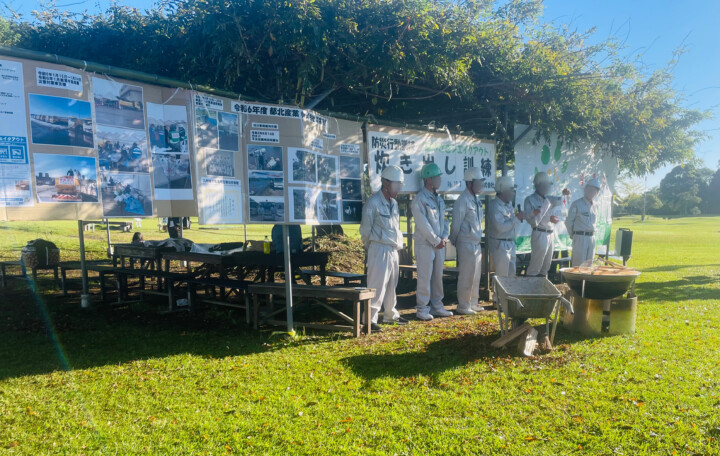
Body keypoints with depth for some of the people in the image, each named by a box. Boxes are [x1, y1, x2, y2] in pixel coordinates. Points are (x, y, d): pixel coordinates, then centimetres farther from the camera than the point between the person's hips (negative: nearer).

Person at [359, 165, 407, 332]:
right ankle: (370, 319, -3)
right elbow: (365, 230, -7)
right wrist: (369, 249, 3)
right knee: (377, 285, -8)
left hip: (393, 249, 8)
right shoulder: (373, 203, -12)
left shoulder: (394, 203, 15)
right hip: (379, 249, -8)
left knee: (391, 285, 16)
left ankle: (390, 315, 29)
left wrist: (398, 244, 14)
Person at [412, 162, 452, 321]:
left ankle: (437, 306, 23)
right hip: (425, 244, -7)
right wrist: (436, 241, -13)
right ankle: (422, 309, 6)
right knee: (425, 277, -3)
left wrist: (444, 238, -1)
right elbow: (423, 224, -16)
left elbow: (443, 220, 14)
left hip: (439, 245, 8)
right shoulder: (419, 199, -12)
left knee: (438, 276, 12)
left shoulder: (439, 199, 14)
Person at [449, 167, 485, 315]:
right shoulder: (462, 201, -17)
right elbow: (456, 224, -14)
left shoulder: (476, 199, 12)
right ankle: (463, 306, 9)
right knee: (466, 276, -2)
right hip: (466, 244, -9)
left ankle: (473, 303, 27)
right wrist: (454, 241, -7)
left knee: (476, 275, 15)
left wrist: (479, 238, 15)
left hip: (476, 243, 9)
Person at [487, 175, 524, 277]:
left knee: (511, 273, 17)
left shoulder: (509, 203, 7)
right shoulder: (495, 206, -20)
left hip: (510, 244, 9)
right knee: (502, 275, 0)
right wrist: (516, 217, -21)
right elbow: (501, 227, -28)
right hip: (499, 245, -9)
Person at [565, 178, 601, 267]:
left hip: (592, 238, 6)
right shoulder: (577, 204, -6)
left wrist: (591, 234, 16)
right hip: (580, 238, -6)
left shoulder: (595, 206, 13)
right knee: (578, 265, -5)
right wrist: (573, 235, 4)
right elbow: (568, 222, -4)